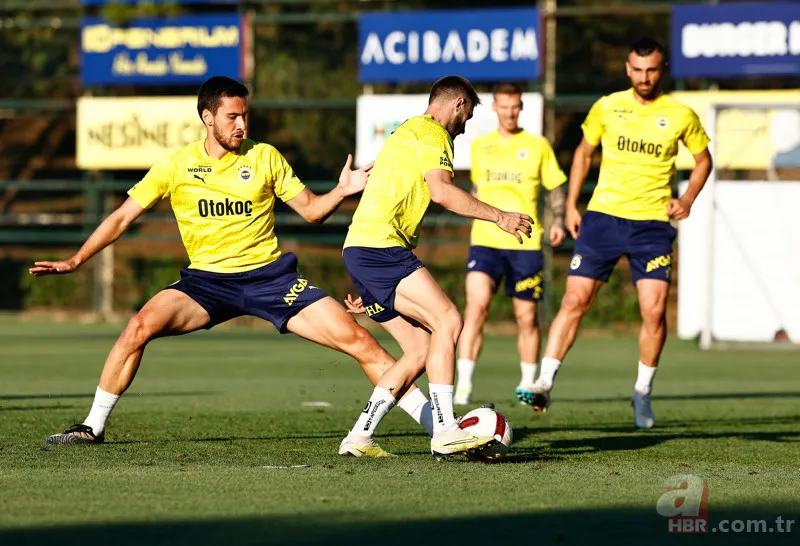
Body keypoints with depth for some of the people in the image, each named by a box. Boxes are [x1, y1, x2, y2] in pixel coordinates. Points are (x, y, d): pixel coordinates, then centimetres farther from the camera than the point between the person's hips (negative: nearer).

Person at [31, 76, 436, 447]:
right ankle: (94, 427, -8)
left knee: (356, 338, -13)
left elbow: (311, 210, 7)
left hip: (269, 276, 0)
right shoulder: (177, 167, 1)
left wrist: (341, 191, -13)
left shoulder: (264, 158, 2)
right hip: (206, 279, 0)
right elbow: (122, 217, 6)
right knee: (140, 326, -24)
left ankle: (430, 418, -2)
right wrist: (76, 261, 0)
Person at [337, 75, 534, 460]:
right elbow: (441, 191, -19)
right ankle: (445, 432, -27)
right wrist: (499, 217, -11)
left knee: (421, 349, 7)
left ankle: (359, 438, 6)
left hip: (360, 250, 10)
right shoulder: (432, 132, -1)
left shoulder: (407, 133, 31)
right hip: (379, 245, -10)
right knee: (447, 320, -19)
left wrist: (371, 291, 34)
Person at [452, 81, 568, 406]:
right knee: (476, 306, -18)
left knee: (527, 317, 4)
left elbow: (556, 188, 9)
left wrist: (558, 221, -5)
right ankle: (463, 385, -20)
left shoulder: (537, 146, 6)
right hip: (485, 241, 1)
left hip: (525, 243, 0)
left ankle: (528, 385, 21)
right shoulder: (480, 146, 12)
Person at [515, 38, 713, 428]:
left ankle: (643, 392, 10)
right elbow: (584, 152, 16)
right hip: (603, 216, 1)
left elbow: (703, 159, 15)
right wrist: (571, 206, 10)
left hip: (653, 223, -1)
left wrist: (688, 198, -1)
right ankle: (545, 383, -3)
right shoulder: (606, 108, 3)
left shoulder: (681, 116, 0)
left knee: (654, 310, -9)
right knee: (575, 300, -7)